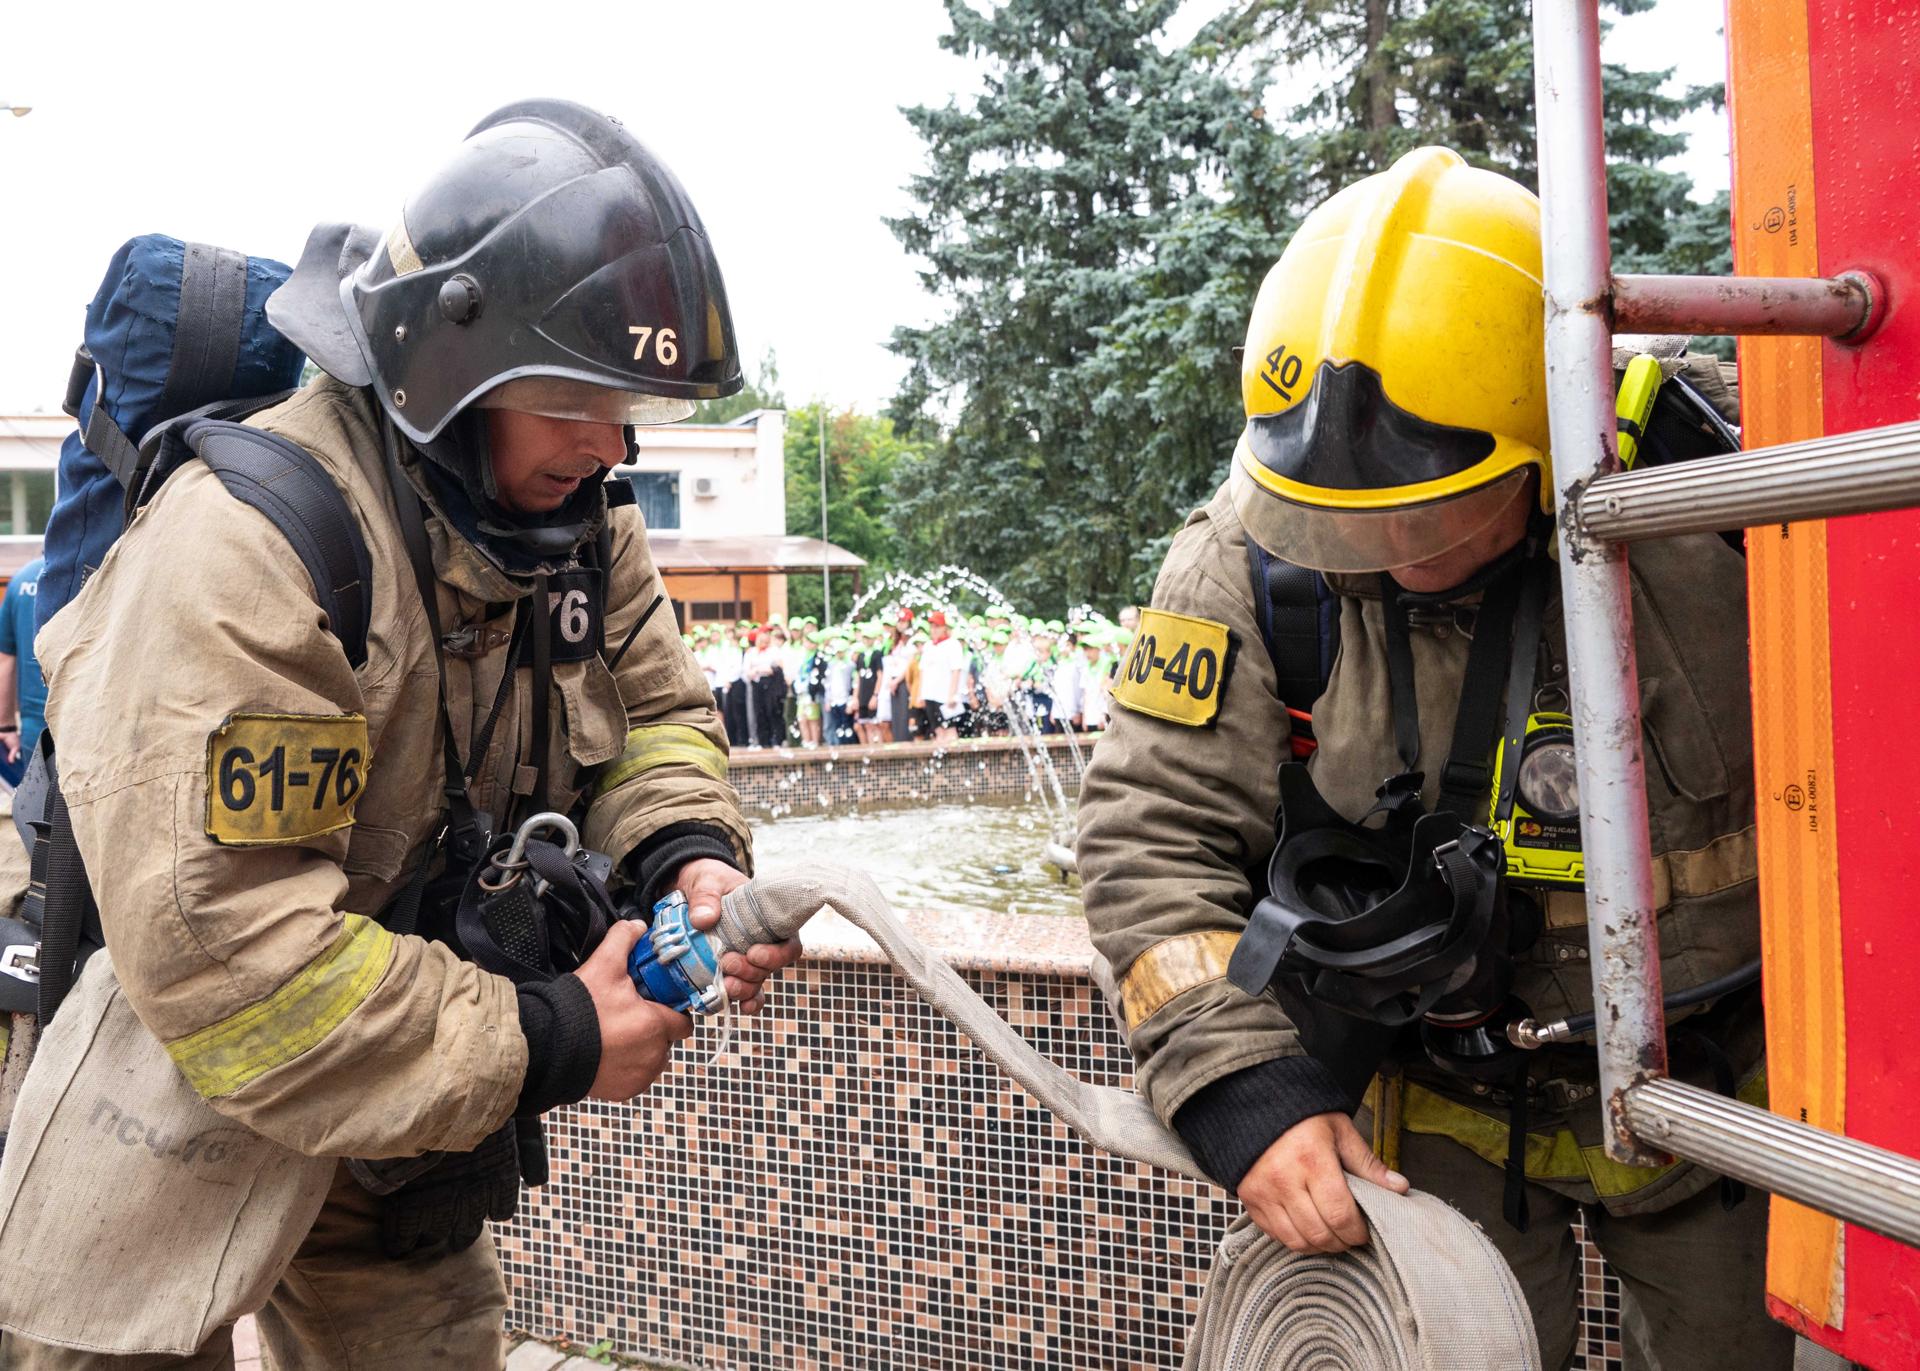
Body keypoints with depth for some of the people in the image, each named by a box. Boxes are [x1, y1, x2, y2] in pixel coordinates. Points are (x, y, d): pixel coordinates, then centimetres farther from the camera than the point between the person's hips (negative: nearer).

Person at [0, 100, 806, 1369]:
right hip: (183, 1142, -7)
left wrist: (684, 853, -16)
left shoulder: (578, 521, -4)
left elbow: (653, 709, 7)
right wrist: (539, 1045, -27)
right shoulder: (247, 545, -29)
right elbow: (218, 949, -32)